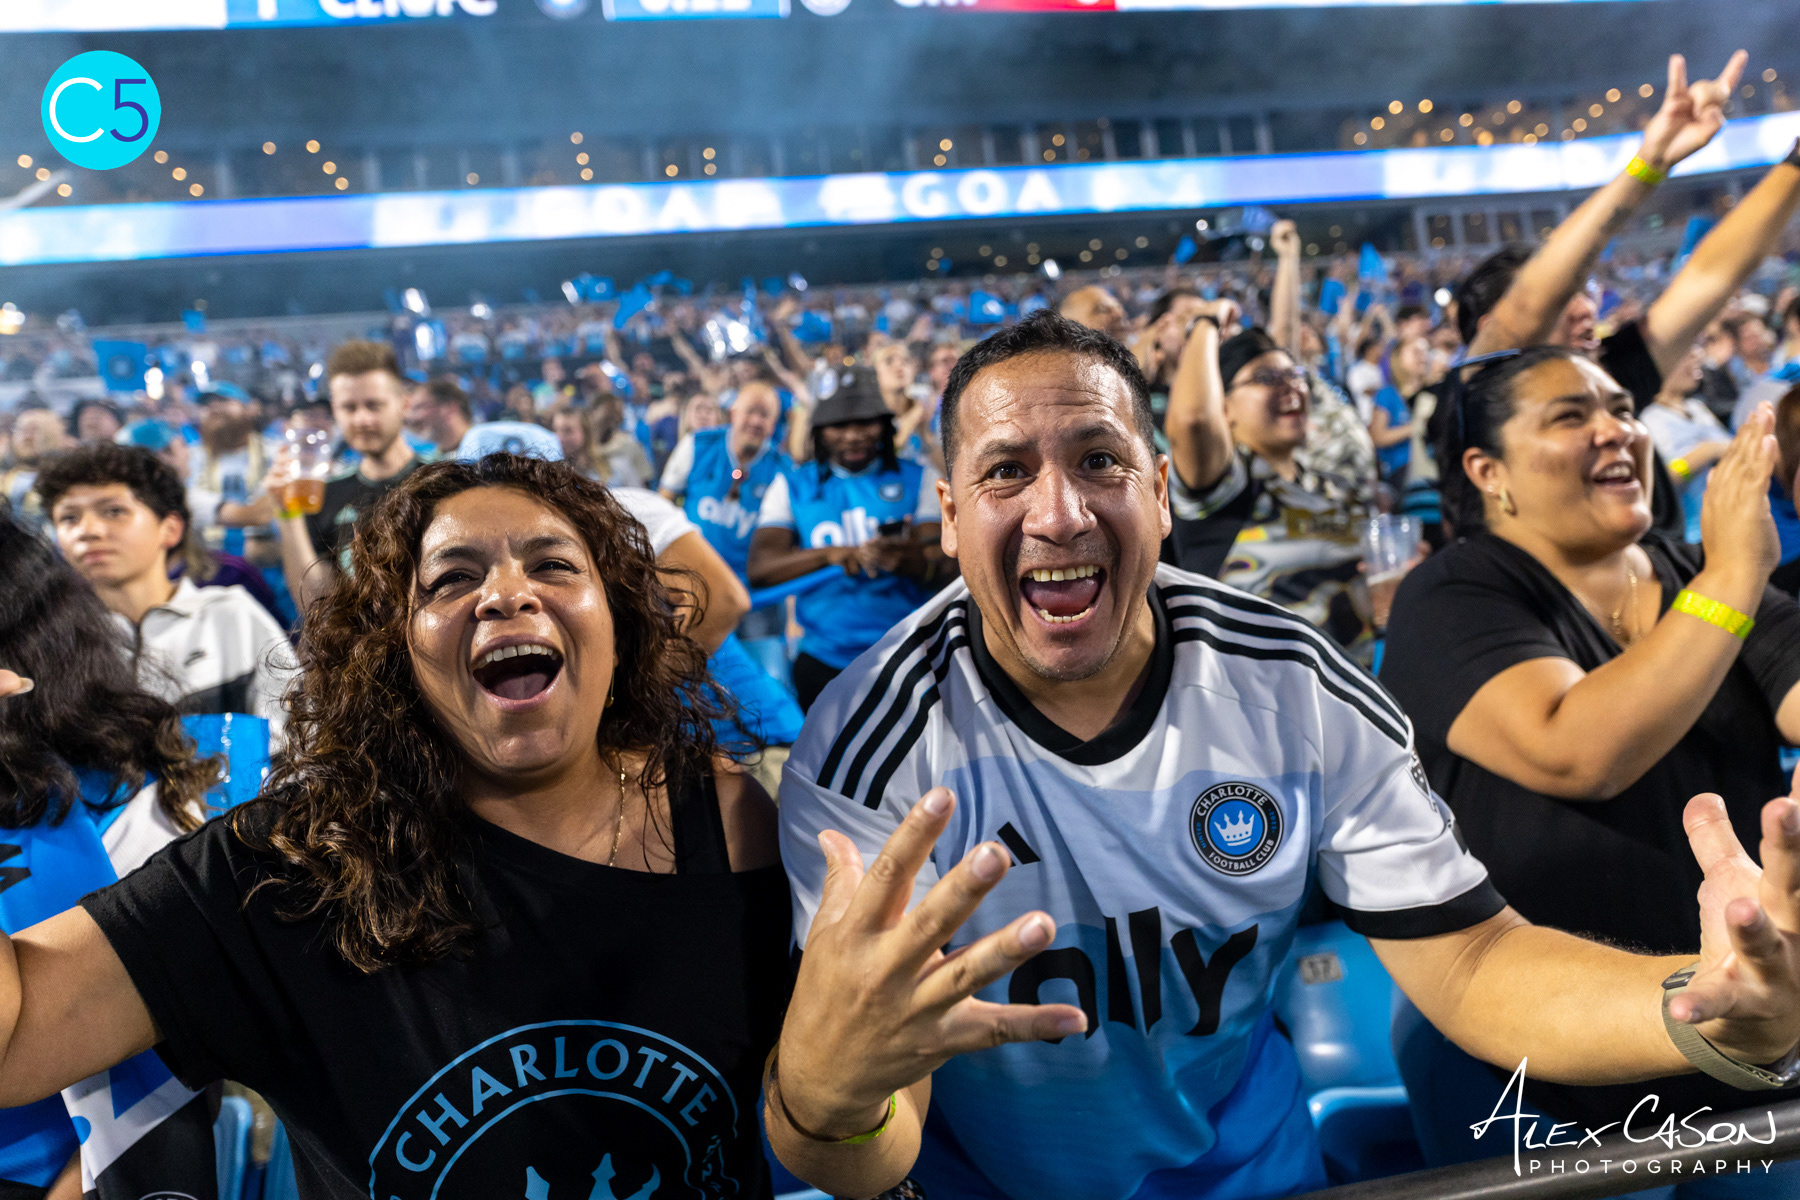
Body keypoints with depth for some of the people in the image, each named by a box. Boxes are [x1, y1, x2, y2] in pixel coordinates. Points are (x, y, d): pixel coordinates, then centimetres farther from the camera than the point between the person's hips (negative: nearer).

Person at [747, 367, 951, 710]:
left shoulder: (919, 478, 7)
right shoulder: (791, 485, 8)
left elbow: (937, 563, -5)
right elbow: (758, 569, -3)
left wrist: (902, 558, -28)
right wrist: (830, 554, -18)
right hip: (824, 660, 1)